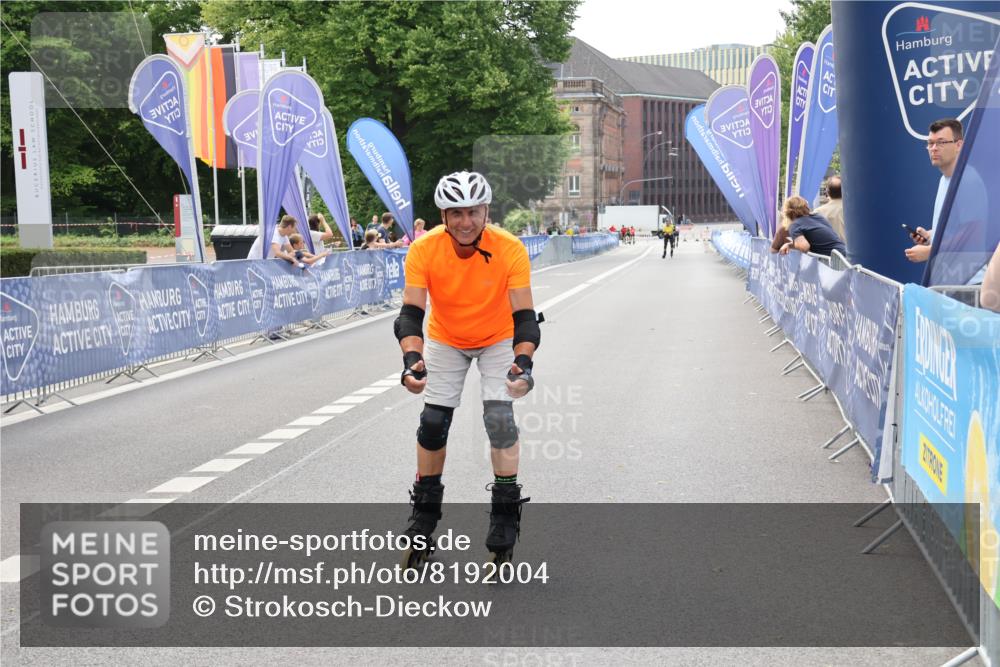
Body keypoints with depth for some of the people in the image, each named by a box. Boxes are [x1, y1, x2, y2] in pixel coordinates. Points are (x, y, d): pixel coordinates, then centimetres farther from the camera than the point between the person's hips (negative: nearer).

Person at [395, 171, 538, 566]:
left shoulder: (510, 250, -31)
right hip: (445, 340, 1)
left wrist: (524, 361, -48)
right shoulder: (424, 250, -28)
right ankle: (424, 518, 18)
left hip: (498, 340, -1)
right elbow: (411, 313, -30)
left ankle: (505, 521, 1)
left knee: (500, 419, -15)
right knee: (433, 423, -2)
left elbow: (524, 317, -31)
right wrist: (412, 359, -48)